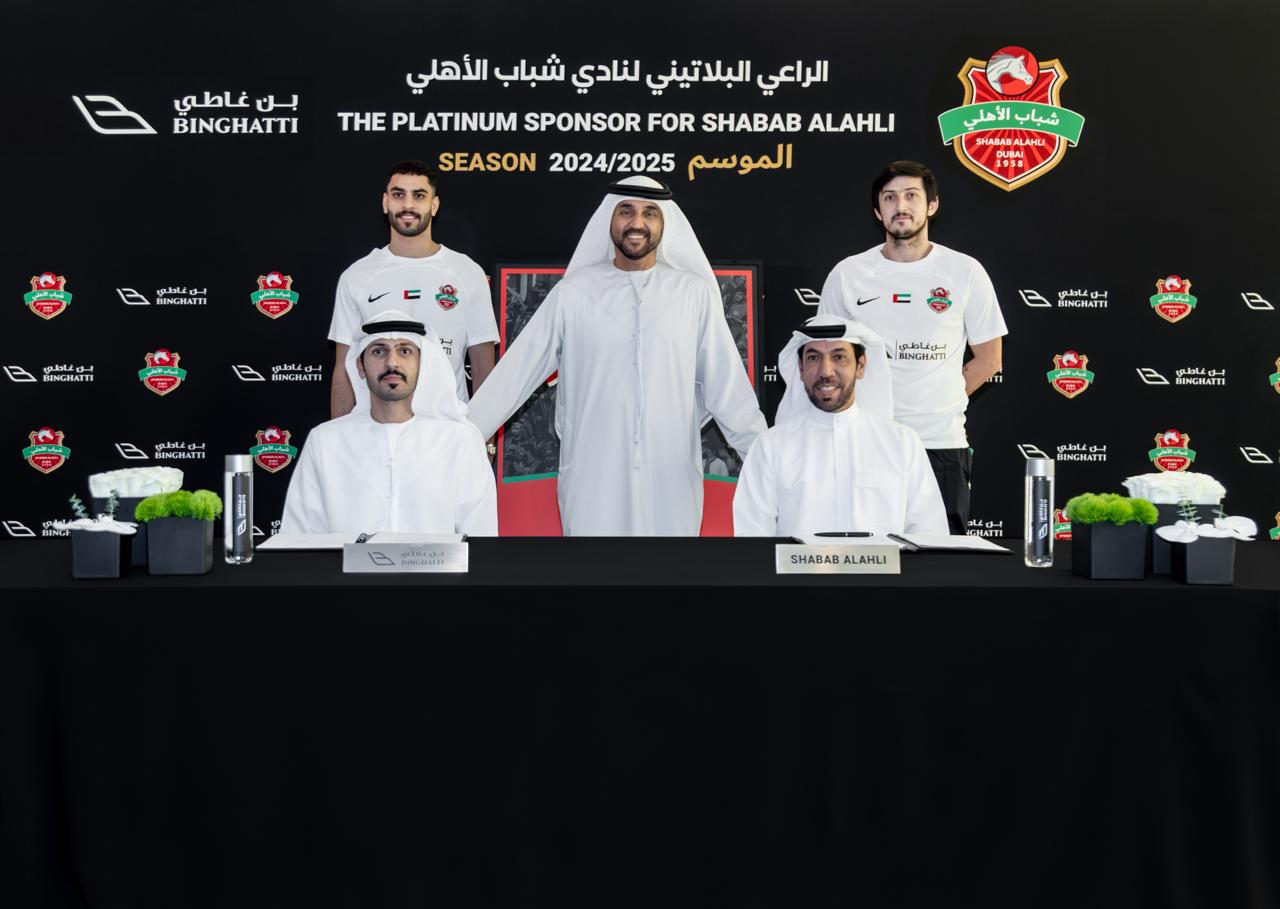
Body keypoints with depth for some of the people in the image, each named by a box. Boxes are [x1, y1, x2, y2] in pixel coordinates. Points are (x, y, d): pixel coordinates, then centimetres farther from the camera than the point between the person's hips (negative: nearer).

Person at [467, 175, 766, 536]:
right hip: (593, 480, 0)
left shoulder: (695, 293, 2)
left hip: (670, 482, 1)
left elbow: (727, 385, 4)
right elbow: (517, 372, 2)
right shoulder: (574, 292, 1)